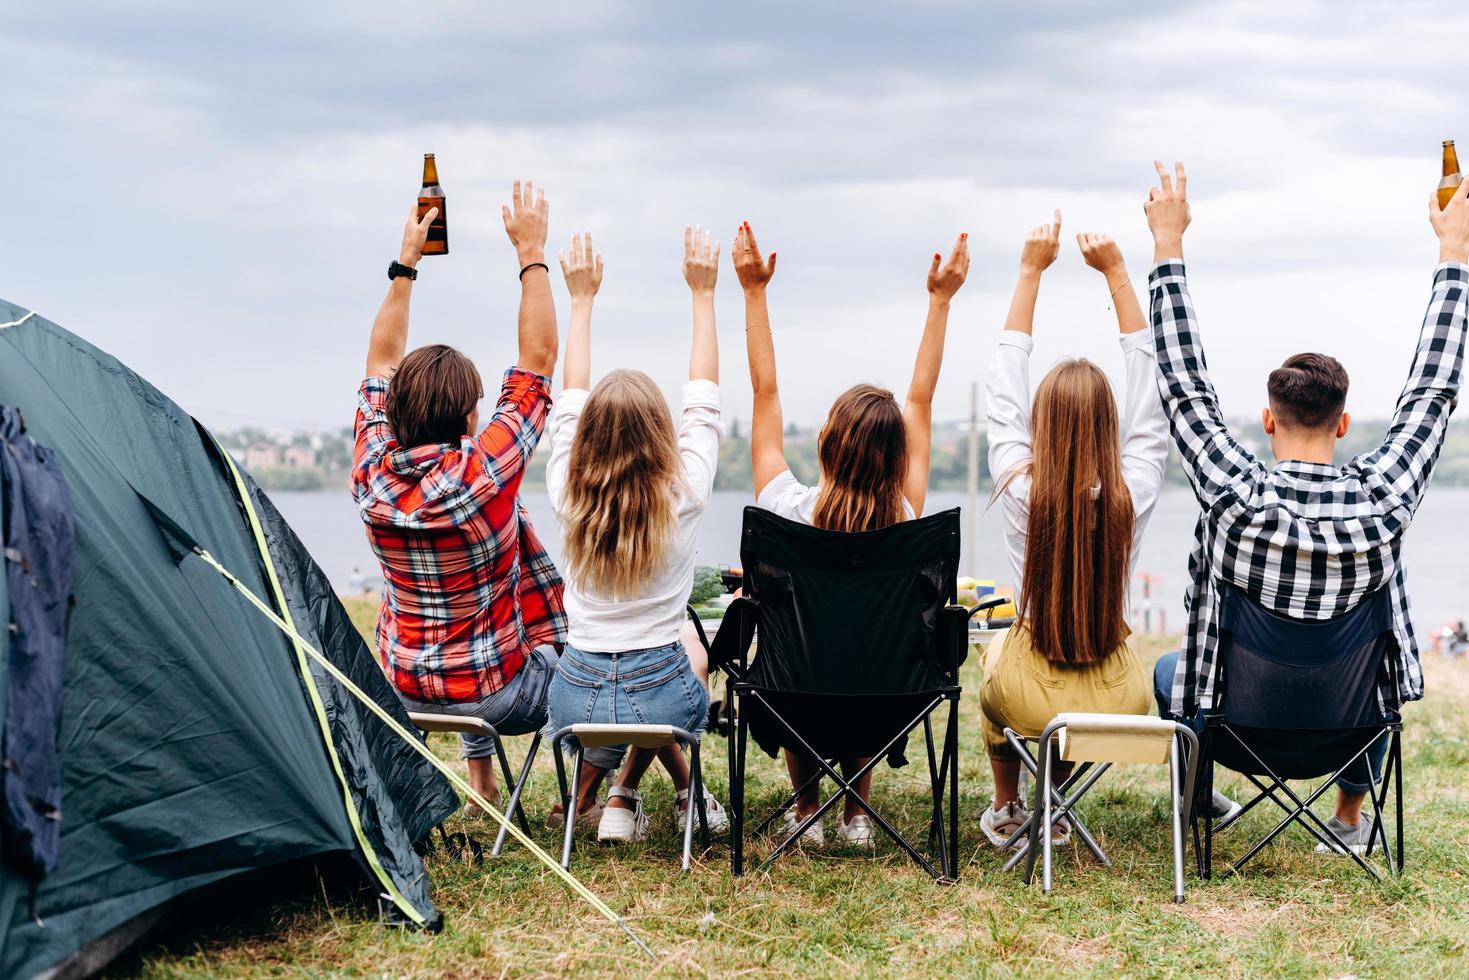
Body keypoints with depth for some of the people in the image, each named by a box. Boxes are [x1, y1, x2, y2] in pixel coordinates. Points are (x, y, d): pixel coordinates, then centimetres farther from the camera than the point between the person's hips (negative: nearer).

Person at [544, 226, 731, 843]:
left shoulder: (568, 495, -8)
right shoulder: (684, 497, -13)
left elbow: (570, 400, 9)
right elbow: (703, 399, 1)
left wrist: (582, 300, 17)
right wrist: (703, 295, 9)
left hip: (575, 701, 2)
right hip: (659, 702, -2)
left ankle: (623, 799, 25)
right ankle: (625, 792, 26)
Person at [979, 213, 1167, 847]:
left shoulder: (1020, 491, -16)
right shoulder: (1133, 495, -13)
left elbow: (1002, 392, -3)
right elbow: (1149, 396, -1)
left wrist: (1030, 271, 1)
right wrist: (1116, 272, 0)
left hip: (1033, 700, -1)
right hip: (1119, 702, 1)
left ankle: (1006, 811, 40)